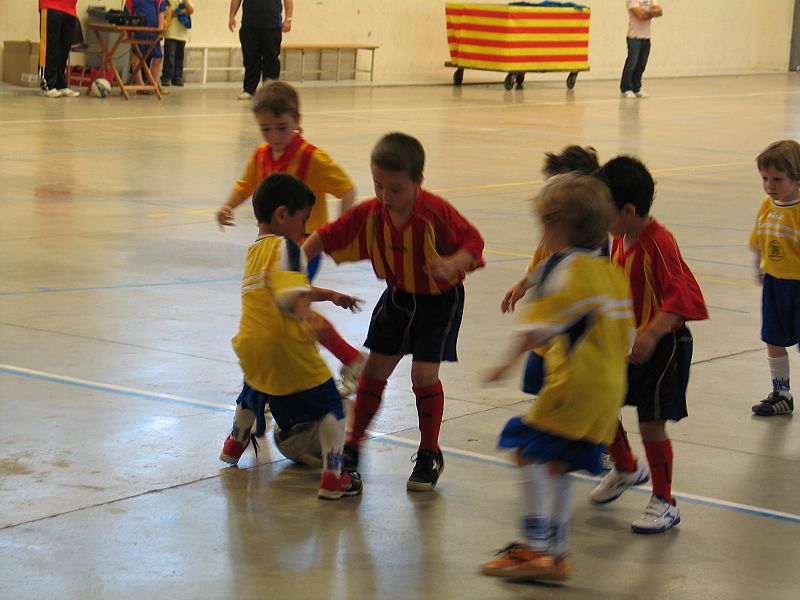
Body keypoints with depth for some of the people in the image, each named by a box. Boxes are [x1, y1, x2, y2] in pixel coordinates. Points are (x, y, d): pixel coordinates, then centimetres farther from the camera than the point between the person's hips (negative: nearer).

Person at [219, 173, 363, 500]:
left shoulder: (254, 251, 19)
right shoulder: (284, 246, -10)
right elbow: (290, 290, -30)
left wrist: (330, 295, 38)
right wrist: (305, 315, -44)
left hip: (251, 347, 9)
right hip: (286, 348, -9)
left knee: (251, 396, 37)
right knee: (330, 406, 4)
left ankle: (234, 445, 59)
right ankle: (332, 477, -1)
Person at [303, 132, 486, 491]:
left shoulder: (436, 212, -27)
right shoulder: (369, 214, -14)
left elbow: (473, 241, -21)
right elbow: (328, 236, -8)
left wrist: (452, 264, -40)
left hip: (439, 299, -5)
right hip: (398, 297, 5)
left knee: (424, 374, -9)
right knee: (375, 368, 7)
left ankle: (429, 455, 9)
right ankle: (353, 445, 21)